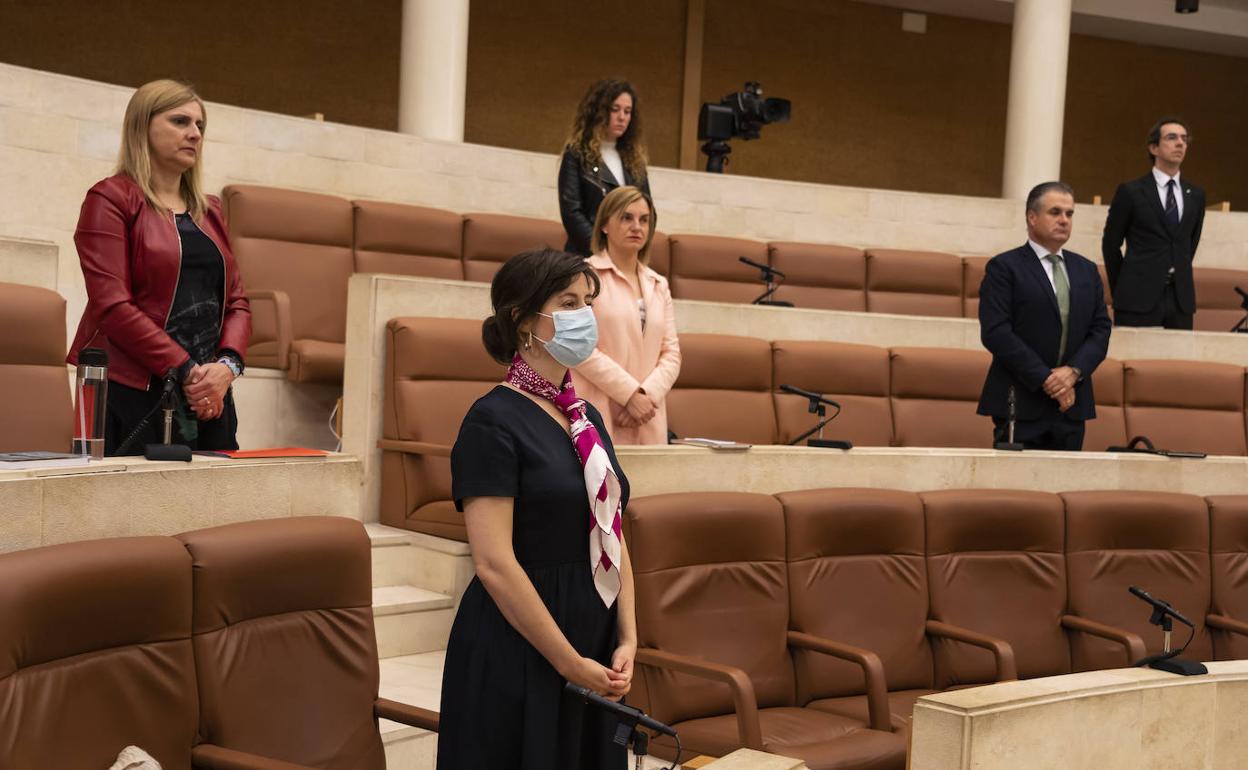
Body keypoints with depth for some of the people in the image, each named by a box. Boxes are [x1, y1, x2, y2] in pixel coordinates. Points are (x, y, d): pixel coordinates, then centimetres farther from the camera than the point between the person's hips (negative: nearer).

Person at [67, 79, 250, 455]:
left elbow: (236, 300, 14)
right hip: (133, 396, -6)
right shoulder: (111, 199, -2)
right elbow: (111, 305, -11)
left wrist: (227, 365, -6)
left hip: (208, 398, 6)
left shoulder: (209, 211, 18)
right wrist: (185, 371, -16)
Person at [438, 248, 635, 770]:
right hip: (518, 655, -7)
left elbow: (613, 541, 12)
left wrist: (627, 641, 0)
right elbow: (495, 564, -20)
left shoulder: (587, 418, 11)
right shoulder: (494, 422, -13)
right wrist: (571, 664, -17)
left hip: (595, 650, 7)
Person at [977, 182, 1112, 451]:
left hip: (1072, 405, 5)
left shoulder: (1087, 270, 17)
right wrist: (1045, 379, -14)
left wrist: (1073, 371, -8)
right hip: (1021, 404, -5)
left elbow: (1101, 330, 11)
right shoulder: (1004, 267, -1)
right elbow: (995, 332, -11)